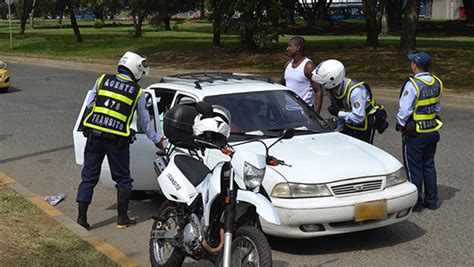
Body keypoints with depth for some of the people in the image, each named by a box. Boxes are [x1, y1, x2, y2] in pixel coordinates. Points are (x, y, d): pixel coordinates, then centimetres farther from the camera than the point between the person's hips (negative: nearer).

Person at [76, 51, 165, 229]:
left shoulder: (103, 80, 5)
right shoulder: (137, 92, 2)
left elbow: (89, 103, 9)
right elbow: (145, 121, 11)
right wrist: (157, 139, 25)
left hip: (94, 135, 2)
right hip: (117, 140, -2)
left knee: (88, 177, 10)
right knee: (123, 180, 14)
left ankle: (82, 218, 9)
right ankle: (122, 218, 17)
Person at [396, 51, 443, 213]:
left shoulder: (412, 85, -21)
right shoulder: (437, 83, 2)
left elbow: (404, 110, -18)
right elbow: (437, 107, 12)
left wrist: (400, 125, -2)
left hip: (414, 134, -7)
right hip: (433, 131, 7)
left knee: (414, 168, 4)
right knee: (429, 166, 17)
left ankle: (416, 203, 11)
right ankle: (432, 200, 24)